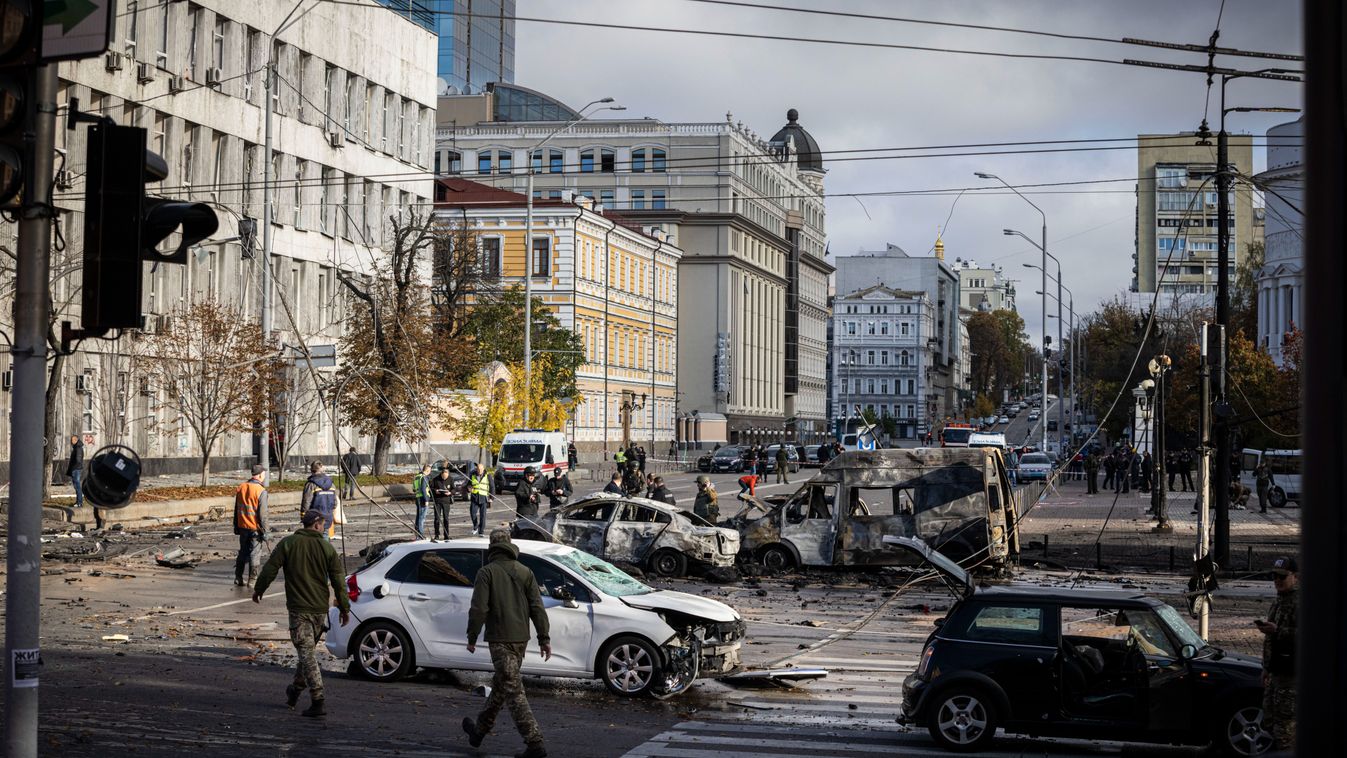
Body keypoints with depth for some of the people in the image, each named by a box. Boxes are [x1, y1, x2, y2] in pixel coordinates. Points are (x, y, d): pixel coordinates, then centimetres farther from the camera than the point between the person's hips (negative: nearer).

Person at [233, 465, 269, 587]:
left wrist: (236, 527, 20)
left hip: (243, 527, 6)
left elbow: (236, 509, 12)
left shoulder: (241, 488, 5)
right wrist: (264, 531, -10)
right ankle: (252, 580, 6)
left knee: (242, 552, 16)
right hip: (255, 528, -6)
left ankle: (238, 578, 20)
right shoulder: (261, 491, -15)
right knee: (254, 554, 3)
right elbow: (262, 514, -16)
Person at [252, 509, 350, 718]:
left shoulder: (288, 544, -3)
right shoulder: (327, 547, 2)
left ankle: (317, 701, -13)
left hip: (298, 608, -3)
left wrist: (258, 589, 16)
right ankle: (295, 690, 34)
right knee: (309, 649, 20)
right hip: (320, 608, 3)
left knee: (307, 653, -5)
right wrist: (344, 608, 8)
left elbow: (270, 569, -1)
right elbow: (339, 581, 1)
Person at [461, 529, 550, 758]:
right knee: (500, 685, 20)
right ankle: (480, 729, 36)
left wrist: (472, 637, -2)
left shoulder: (487, 572, -7)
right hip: (520, 638, 6)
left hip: (499, 639, -6)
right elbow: (537, 608, 3)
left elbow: (478, 608, -12)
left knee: (513, 690, -7)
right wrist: (544, 638, 5)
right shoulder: (525, 572, 7)